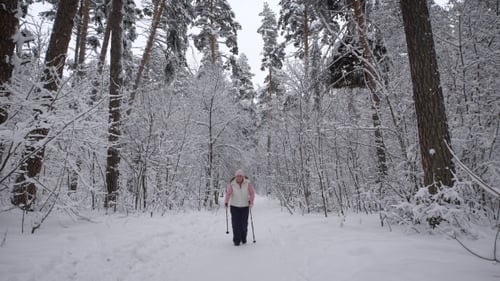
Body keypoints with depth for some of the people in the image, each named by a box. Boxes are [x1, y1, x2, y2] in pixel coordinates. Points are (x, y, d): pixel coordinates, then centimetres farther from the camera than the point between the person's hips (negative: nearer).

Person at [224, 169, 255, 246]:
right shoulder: (232, 184, -10)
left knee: (244, 224, 5)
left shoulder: (248, 183, -10)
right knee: (235, 224, -4)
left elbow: (252, 193, -4)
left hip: (245, 206, 0)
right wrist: (226, 202, -17)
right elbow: (228, 193, -7)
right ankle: (236, 240, 7)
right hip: (234, 206, 0)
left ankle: (243, 238, 27)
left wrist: (251, 201, -15)